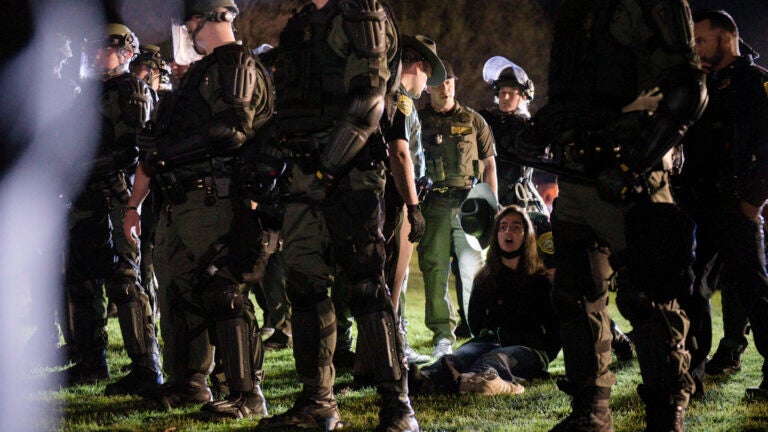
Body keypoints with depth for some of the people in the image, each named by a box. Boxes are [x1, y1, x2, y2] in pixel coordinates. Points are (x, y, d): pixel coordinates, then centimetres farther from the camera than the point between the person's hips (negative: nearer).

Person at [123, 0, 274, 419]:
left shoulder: (238, 65, -4)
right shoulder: (196, 74, 25)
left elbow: (232, 128, -19)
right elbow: (159, 141, 26)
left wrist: (167, 148, -14)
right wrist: (134, 205, 24)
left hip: (215, 200, -10)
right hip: (179, 203, 10)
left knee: (223, 294, -13)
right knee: (177, 291, 11)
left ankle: (248, 395, -13)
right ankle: (188, 384, 20)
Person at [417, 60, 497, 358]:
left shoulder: (473, 121, 12)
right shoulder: (418, 121, 10)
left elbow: (489, 165, 14)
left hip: (468, 204, 0)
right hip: (433, 206, 0)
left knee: (473, 271, -4)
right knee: (434, 270, -2)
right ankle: (442, 336, 3)